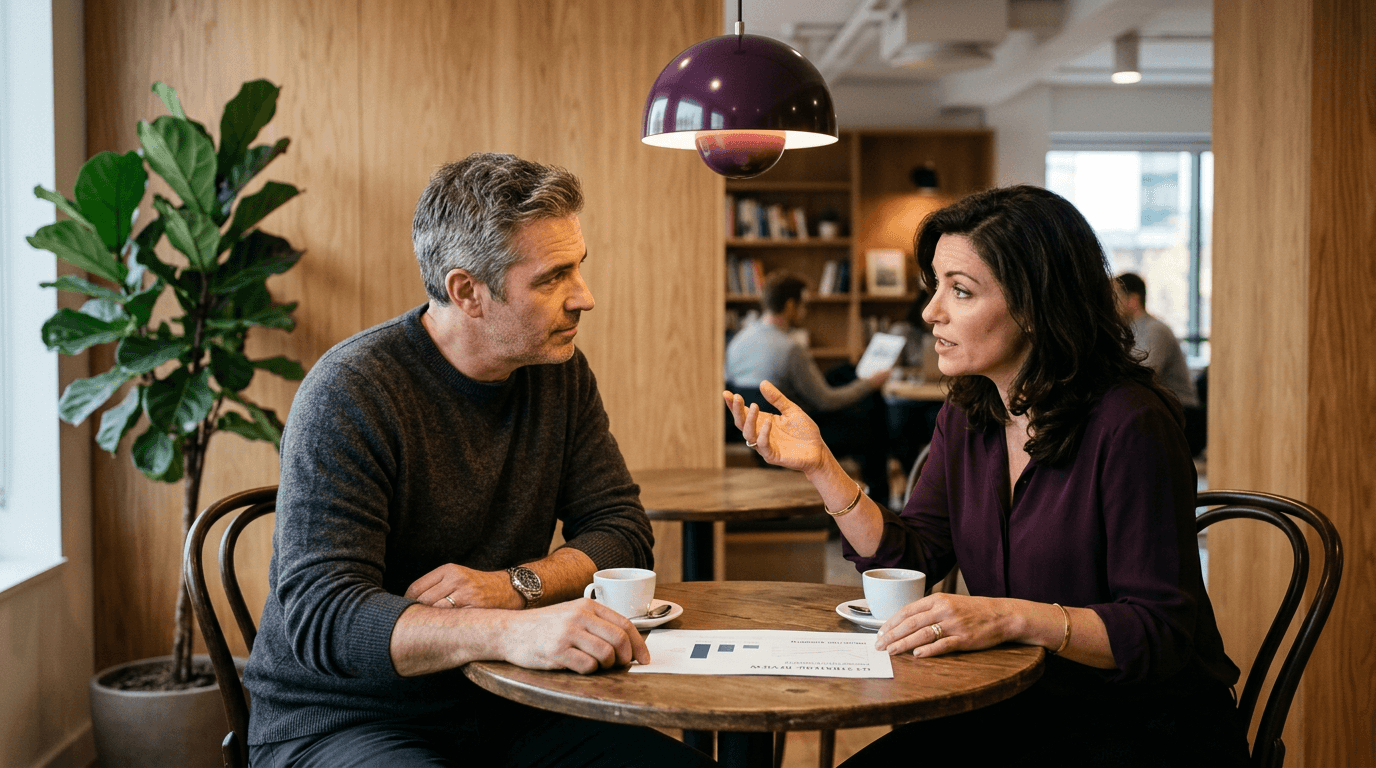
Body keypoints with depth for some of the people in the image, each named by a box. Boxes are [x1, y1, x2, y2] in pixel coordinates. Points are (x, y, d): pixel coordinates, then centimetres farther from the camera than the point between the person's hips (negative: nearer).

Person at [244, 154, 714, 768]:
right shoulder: (352, 393, -18)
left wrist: (515, 585, -16)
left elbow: (621, 528, 5)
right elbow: (322, 616, -25)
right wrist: (510, 631, -41)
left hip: (498, 708, 6)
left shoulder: (560, 373, 3)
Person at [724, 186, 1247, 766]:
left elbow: (1162, 631, -20)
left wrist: (1015, 618, -32)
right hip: (1017, 712, 6)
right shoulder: (965, 417, 4)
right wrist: (819, 467, -6)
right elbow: (910, 560, 3)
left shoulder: (1129, 425, -20)